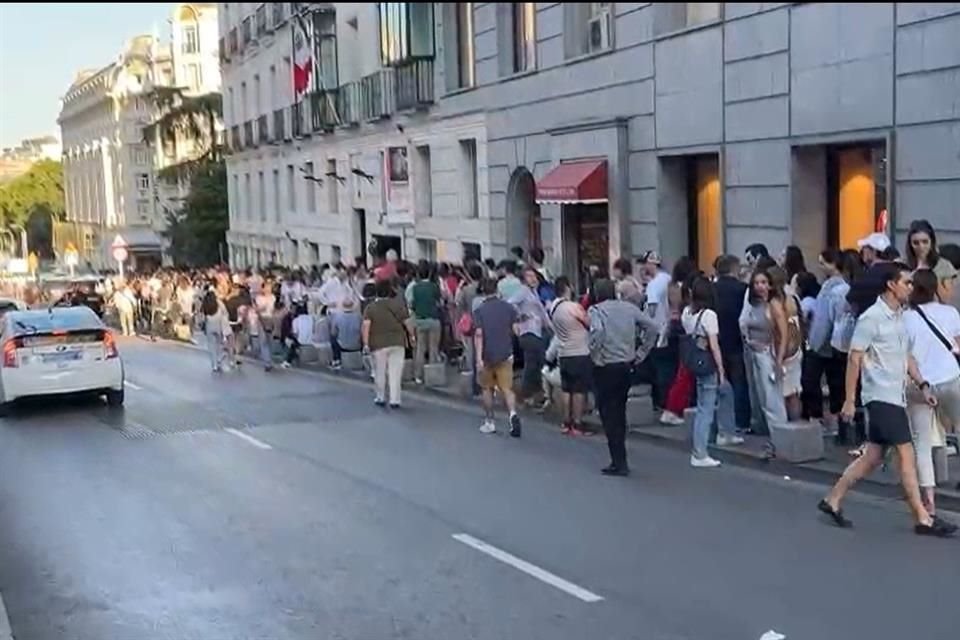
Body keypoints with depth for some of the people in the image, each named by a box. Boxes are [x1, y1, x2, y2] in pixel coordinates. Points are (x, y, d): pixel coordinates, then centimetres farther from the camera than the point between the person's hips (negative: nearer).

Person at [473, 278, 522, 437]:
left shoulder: (479, 310, -8)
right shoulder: (508, 307, 0)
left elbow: (478, 334, -15)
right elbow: (515, 329, 1)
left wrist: (479, 358, -17)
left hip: (487, 356, -2)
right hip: (505, 354, 2)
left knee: (487, 389, 15)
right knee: (507, 388, 2)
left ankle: (489, 423, 20)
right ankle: (513, 414, -23)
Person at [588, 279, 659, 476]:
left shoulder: (596, 310, -8)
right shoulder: (629, 307, 6)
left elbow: (597, 331, -29)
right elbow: (653, 327, 2)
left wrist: (595, 355, -15)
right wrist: (640, 354, 6)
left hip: (606, 368, -5)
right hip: (626, 366, 5)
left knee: (609, 415, 2)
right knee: (619, 413, 18)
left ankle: (619, 463, 0)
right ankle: (619, 459, 24)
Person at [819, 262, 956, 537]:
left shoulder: (900, 317, 12)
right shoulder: (871, 318, -13)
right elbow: (854, 359, -12)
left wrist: (923, 385, 9)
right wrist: (849, 400, -13)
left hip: (896, 397, 9)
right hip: (881, 397, -9)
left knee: (873, 457, 11)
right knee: (907, 454, -7)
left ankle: (832, 501, 19)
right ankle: (923, 518, -1)